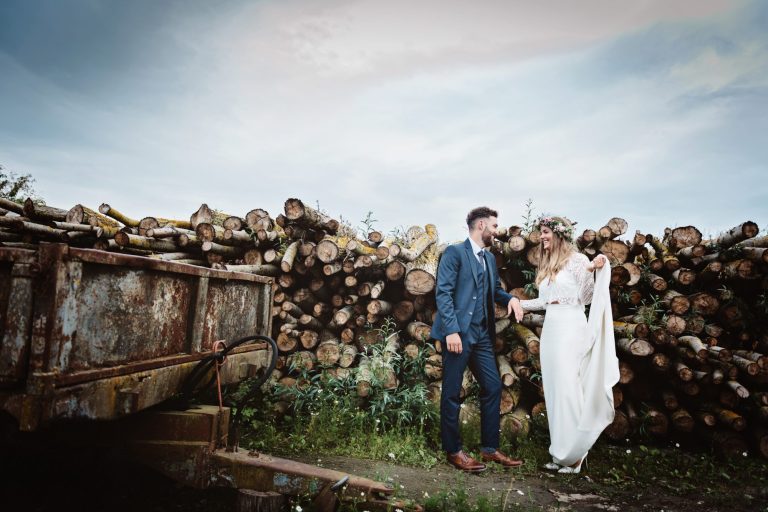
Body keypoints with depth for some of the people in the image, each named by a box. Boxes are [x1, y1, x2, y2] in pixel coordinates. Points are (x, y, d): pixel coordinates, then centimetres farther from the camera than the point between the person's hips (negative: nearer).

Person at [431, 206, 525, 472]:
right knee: (452, 393, 3)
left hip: (482, 335, 8)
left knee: (493, 387, 11)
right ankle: (453, 451, 16)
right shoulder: (454, 252, -7)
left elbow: (495, 289, 27)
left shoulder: (490, 258, 18)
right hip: (458, 333, -8)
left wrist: (510, 298, 4)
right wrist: (451, 330, -21)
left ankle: (490, 448, 24)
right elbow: (443, 292, -14)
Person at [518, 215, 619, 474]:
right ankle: (560, 452, 15)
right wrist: (519, 303, 25)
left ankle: (574, 454, 7)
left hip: (570, 330, -7)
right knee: (553, 391, 7)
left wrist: (591, 270, -17)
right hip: (550, 330, 7)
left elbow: (585, 297, -6)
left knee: (568, 389, -5)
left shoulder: (577, 259, -4)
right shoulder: (547, 265, 18)